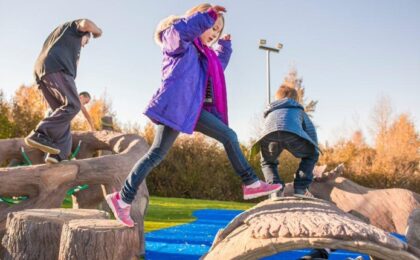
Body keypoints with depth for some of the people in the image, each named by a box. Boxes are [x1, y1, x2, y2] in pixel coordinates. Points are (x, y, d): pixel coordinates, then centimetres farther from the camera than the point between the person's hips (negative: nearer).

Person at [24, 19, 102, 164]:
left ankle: (59, 154, -16)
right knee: (72, 105, -20)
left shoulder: (58, 35, 42)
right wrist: (97, 31, 14)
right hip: (56, 67, -9)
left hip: (41, 71, 9)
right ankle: (39, 134, -34)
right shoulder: (74, 27, 20)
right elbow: (86, 23, -3)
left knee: (63, 111, 1)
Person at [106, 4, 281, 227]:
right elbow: (178, 30, -28)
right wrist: (208, 15, -21)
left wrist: (224, 46, 37)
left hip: (193, 108, 10)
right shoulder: (179, 43, -1)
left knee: (228, 136, 5)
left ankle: (250, 184, 8)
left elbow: (219, 66, 44)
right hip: (174, 107, -9)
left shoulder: (202, 53, 27)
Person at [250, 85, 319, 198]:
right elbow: (310, 130, 31)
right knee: (311, 155, 27)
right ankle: (301, 188, 13)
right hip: (292, 133, -2)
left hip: (269, 134, 2)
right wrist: (315, 151, 39)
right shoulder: (298, 109, 41)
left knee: (267, 162, 31)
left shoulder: (270, 112, 46)